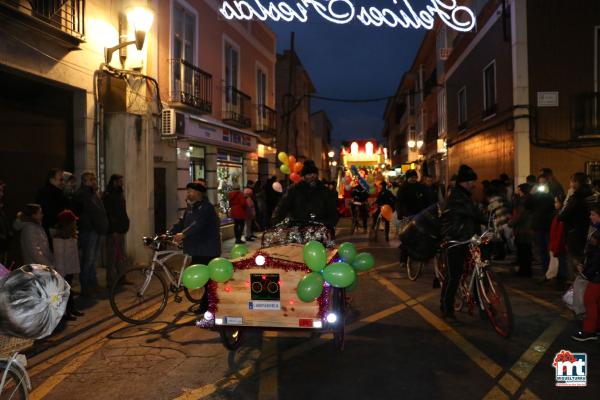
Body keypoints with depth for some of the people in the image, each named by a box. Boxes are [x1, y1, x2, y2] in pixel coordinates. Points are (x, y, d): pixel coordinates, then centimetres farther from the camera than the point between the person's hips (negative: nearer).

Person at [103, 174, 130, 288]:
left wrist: (125, 225, 9)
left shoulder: (119, 194, 16)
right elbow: (107, 215, -17)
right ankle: (111, 282, 1)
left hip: (120, 230, 9)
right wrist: (113, 231, -19)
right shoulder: (107, 196, -11)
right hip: (113, 231, -9)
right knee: (112, 257, -4)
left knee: (121, 256, 13)